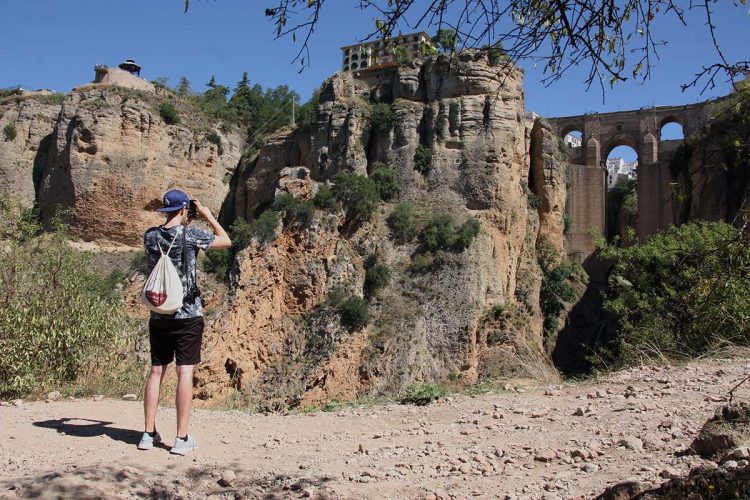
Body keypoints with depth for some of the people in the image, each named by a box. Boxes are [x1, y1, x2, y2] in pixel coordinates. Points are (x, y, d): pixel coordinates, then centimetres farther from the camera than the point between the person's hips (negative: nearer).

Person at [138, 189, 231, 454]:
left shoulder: (150, 236, 3)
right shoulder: (190, 235, -10)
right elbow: (226, 241, 4)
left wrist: (186, 223, 27)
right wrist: (208, 216, 12)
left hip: (158, 315, 5)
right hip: (188, 315, -5)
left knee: (156, 372, 11)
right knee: (185, 374, -2)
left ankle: (149, 434, 15)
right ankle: (182, 439, 0)